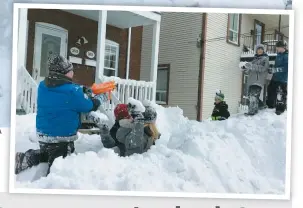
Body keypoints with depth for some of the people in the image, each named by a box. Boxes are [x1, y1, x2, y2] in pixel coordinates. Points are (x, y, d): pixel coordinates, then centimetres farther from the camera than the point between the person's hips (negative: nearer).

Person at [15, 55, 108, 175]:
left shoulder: (42, 86, -1)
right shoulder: (73, 91, -23)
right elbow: (89, 106, -9)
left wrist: (82, 90, 14)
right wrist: (101, 98, 10)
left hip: (42, 132, 7)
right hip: (62, 136, -7)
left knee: (46, 154, 30)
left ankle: (25, 159, 9)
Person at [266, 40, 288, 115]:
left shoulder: (286, 56, -16)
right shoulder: (278, 54, 11)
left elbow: (286, 67, -23)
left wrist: (275, 70, -25)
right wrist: (272, 69, 10)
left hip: (282, 79, -9)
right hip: (275, 77, 9)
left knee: (281, 94, -5)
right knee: (271, 89, 17)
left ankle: (280, 108, 7)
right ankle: (270, 105, 32)